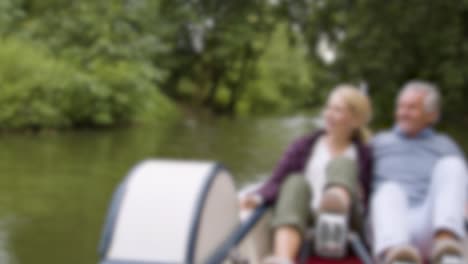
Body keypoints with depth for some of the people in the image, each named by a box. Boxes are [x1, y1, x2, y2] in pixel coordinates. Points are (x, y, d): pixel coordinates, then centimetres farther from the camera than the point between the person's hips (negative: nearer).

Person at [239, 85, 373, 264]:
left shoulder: (364, 155, 18)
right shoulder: (304, 146, 20)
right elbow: (277, 181, 8)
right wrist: (259, 197, -12)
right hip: (304, 222, 1)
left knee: (342, 164, -16)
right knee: (296, 182, -26)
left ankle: (339, 204, -54)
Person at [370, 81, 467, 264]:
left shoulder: (445, 147, 25)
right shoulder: (379, 142, 27)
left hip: (429, 227, 0)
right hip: (389, 228, 0)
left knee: (451, 165, -23)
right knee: (390, 191, -35)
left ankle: (446, 244, -48)